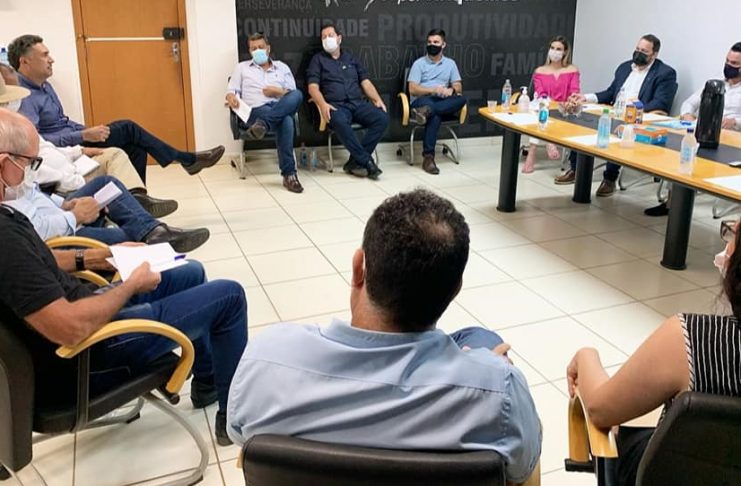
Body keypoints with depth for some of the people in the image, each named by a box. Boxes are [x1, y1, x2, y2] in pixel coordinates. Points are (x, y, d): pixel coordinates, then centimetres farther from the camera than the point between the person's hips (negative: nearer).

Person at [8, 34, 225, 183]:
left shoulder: (44, 86, 13)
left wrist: (87, 130, 4)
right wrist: (83, 136, -27)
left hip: (72, 142, 10)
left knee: (135, 147, -2)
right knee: (127, 129, -14)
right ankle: (188, 159, -3)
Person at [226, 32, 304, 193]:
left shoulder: (282, 67, 24)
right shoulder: (242, 68, 23)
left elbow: (294, 94, 15)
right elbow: (232, 90, 13)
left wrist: (279, 92, -6)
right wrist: (232, 97, -12)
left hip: (281, 108, 2)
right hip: (255, 111, -2)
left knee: (297, 95, -35)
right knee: (286, 121, -38)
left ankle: (263, 123, -46)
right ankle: (289, 174, -41)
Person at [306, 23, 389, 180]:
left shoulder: (351, 59, 24)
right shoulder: (318, 59, 13)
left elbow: (365, 82, 18)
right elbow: (313, 87, 0)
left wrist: (377, 99, -1)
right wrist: (323, 104, -20)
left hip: (358, 104, 4)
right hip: (336, 106, -4)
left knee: (382, 118, -24)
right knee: (340, 122, -40)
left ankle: (355, 161, -21)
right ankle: (366, 161, -29)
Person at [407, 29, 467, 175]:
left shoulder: (450, 63, 15)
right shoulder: (419, 63, 4)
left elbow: (458, 87, 8)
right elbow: (413, 89, -5)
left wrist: (451, 90, -17)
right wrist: (433, 89, -19)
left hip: (443, 103, 3)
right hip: (421, 101, -3)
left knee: (462, 99, -29)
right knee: (435, 115, -39)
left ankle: (427, 111, -45)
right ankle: (428, 157, -41)